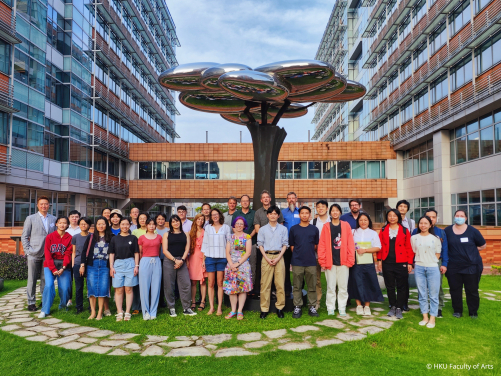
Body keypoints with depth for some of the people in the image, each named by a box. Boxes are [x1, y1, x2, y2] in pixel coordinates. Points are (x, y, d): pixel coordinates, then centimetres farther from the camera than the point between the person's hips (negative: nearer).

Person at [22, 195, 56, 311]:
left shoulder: (53, 219, 10)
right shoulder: (30, 218, 5)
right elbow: (24, 236, 4)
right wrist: (28, 250, -5)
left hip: (48, 254, 2)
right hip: (34, 254, -1)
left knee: (46, 279, 7)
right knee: (32, 280, 3)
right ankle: (31, 303, 13)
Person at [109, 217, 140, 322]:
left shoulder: (133, 238, 7)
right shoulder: (115, 239, 10)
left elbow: (136, 253, 6)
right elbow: (111, 253, 9)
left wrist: (136, 266, -2)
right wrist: (111, 267, 2)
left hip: (130, 263, -1)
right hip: (117, 264, 1)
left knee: (128, 289, 0)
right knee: (118, 289, 1)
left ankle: (127, 313, 4)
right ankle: (119, 313, 6)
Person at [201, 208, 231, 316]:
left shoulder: (226, 227, 6)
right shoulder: (207, 228, 10)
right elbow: (204, 243, 9)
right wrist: (203, 259, 4)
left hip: (222, 257, -1)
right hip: (210, 257, 1)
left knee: (220, 283, 1)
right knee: (211, 283, 2)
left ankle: (219, 307, 7)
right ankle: (211, 307, 9)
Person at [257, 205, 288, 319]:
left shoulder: (283, 229, 7)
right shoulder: (263, 229, 7)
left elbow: (285, 245, 5)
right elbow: (260, 245, 6)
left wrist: (277, 258, -7)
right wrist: (267, 258, -6)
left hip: (279, 256, 0)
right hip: (266, 256, 0)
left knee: (280, 283, 0)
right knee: (265, 284, 0)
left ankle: (280, 307, 11)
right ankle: (264, 309, 7)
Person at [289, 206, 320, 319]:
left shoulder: (314, 229, 6)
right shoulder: (293, 229, 4)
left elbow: (316, 245, 12)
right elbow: (291, 245, 8)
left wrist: (310, 255, 8)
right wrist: (297, 255, 3)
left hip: (311, 262, 1)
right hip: (297, 262, -1)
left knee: (312, 286, 6)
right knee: (297, 287, 5)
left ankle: (312, 307, 17)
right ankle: (297, 307, 14)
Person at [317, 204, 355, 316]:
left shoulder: (346, 225, 3)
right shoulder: (326, 226, 2)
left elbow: (350, 243, 2)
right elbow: (322, 244, 0)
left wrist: (350, 259, -3)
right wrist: (322, 260, -6)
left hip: (343, 261, 1)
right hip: (330, 261, 0)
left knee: (343, 286, 7)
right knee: (330, 286, 6)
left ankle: (342, 308, 19)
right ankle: (330, 308, 17)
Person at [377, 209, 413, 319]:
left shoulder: (405, 231, 1)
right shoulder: (383, 230, 6)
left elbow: (409, 248, 0)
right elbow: (380, 246, 6)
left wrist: (410, 263, -4)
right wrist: (379, 260, 0)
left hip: (401, 263, -2)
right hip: (387, 263, 2)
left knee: (401, 287, 4)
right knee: (389, 286, 9)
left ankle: (399, 308, 16)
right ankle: (392, 307, 23)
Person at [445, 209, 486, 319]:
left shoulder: (472, 231, -1)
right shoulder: (447, 231, 1)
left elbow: (483, 245, 9)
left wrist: (471, 250, 4)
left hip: (471, 266, -1)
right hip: (453, 267, 1)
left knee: (472, 290, 6)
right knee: (455, 289, 7)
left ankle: (473, 312, 20)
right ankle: (457, 311, 21)